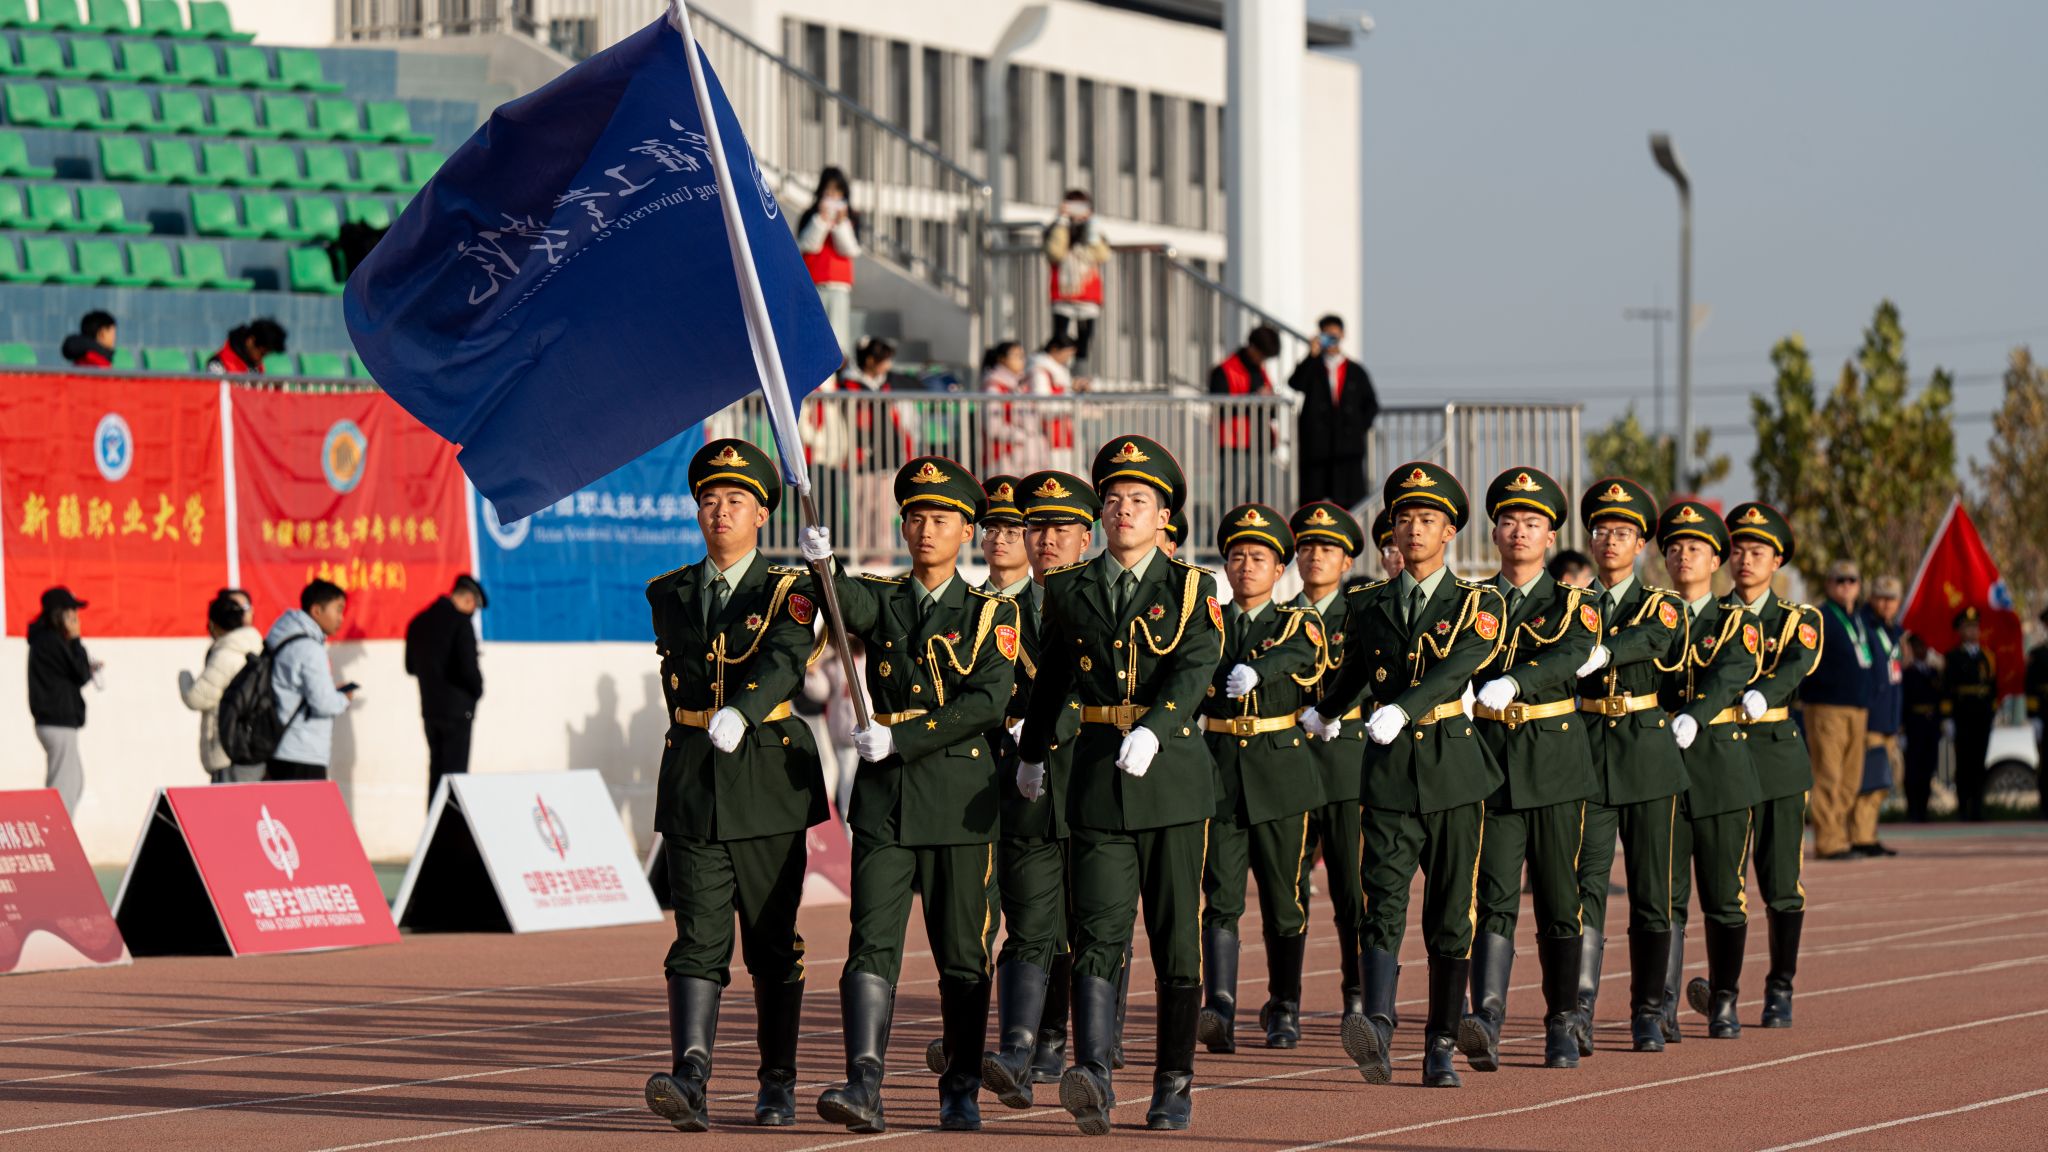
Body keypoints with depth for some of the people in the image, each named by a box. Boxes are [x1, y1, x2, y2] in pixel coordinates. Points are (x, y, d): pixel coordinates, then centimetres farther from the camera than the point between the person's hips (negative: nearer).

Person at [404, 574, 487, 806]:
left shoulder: (419, 622, 9)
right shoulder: (461, 621, -14)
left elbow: (411, 667, 16)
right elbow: (468, 667, -19)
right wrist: (478, 691, -2)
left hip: (430, 708, 7)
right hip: (457, 708, -7)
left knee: (436, 770, 12)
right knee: (455, 773, -4)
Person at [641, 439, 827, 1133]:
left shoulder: (789, 593, -2)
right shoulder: (669, 595, 11)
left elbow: (783, 663, -21)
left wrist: (738, 716, -38)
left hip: (767, 786, -2)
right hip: (692, 788, 2)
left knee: (772, 944, 6)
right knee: (698, 938, -10)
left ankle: (778, 1085, 17)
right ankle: (690, 1079, -22)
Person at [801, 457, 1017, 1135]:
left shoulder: (992, 614, 4)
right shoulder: (881, 600, 11)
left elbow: (989, 701, -9)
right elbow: (845, 604, -13)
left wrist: (901, 737, -15)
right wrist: (822, 567, -35)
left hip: (960, 797, -1)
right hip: (885, 798, 1)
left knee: (962, 954, 5)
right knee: (872, 945, -10)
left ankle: (962, 1092, 15)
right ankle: (863, 1087, -19)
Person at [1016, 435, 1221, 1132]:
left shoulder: (1192, 590, 2)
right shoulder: (1069, 590, 10)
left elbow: (1193, 670, -14)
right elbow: (1051, 677, 23)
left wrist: (1152, 731, -31)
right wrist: (1033, 753, 32)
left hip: (1171, 768, -1)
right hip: (1097, 772, 1)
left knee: (1176, 938, 4)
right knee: (1098, 933, -12)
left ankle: (1174, 1087, 14)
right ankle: (1094, 1078, -25)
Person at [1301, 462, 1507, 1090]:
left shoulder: (1479, 604, 1)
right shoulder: (1367, 604, 10)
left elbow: (1457, 666, -17)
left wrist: (1401, 710, -33)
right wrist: (1326, 714, 46)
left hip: (1453, 768, -1)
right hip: (1389, 775, 1)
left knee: (1451, 915, 4)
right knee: (1383, 902, -15)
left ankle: (1441, 1047, 13)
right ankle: (1377, 1029, -31)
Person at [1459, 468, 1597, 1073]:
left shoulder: (1574, 604, 3)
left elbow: (1571, 658, -17)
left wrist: (1512, 683, -35)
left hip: (1554, 762, -1)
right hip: (1490, 762, 1)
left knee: (1559, 902, 5)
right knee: (1495, 897, -12)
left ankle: (1561, 1026, 17)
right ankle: (1486, 1022, -25)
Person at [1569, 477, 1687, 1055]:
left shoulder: (1663, 606, 2)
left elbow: (1644, 642, -20)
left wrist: (1594, 655, -40)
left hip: (1647, 755, 0)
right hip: (1587, 752, 0)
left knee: (1651, 893, 4)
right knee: (1587, 883, -12)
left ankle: (1648, 1016, 15)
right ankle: (1580, 1011, -21)